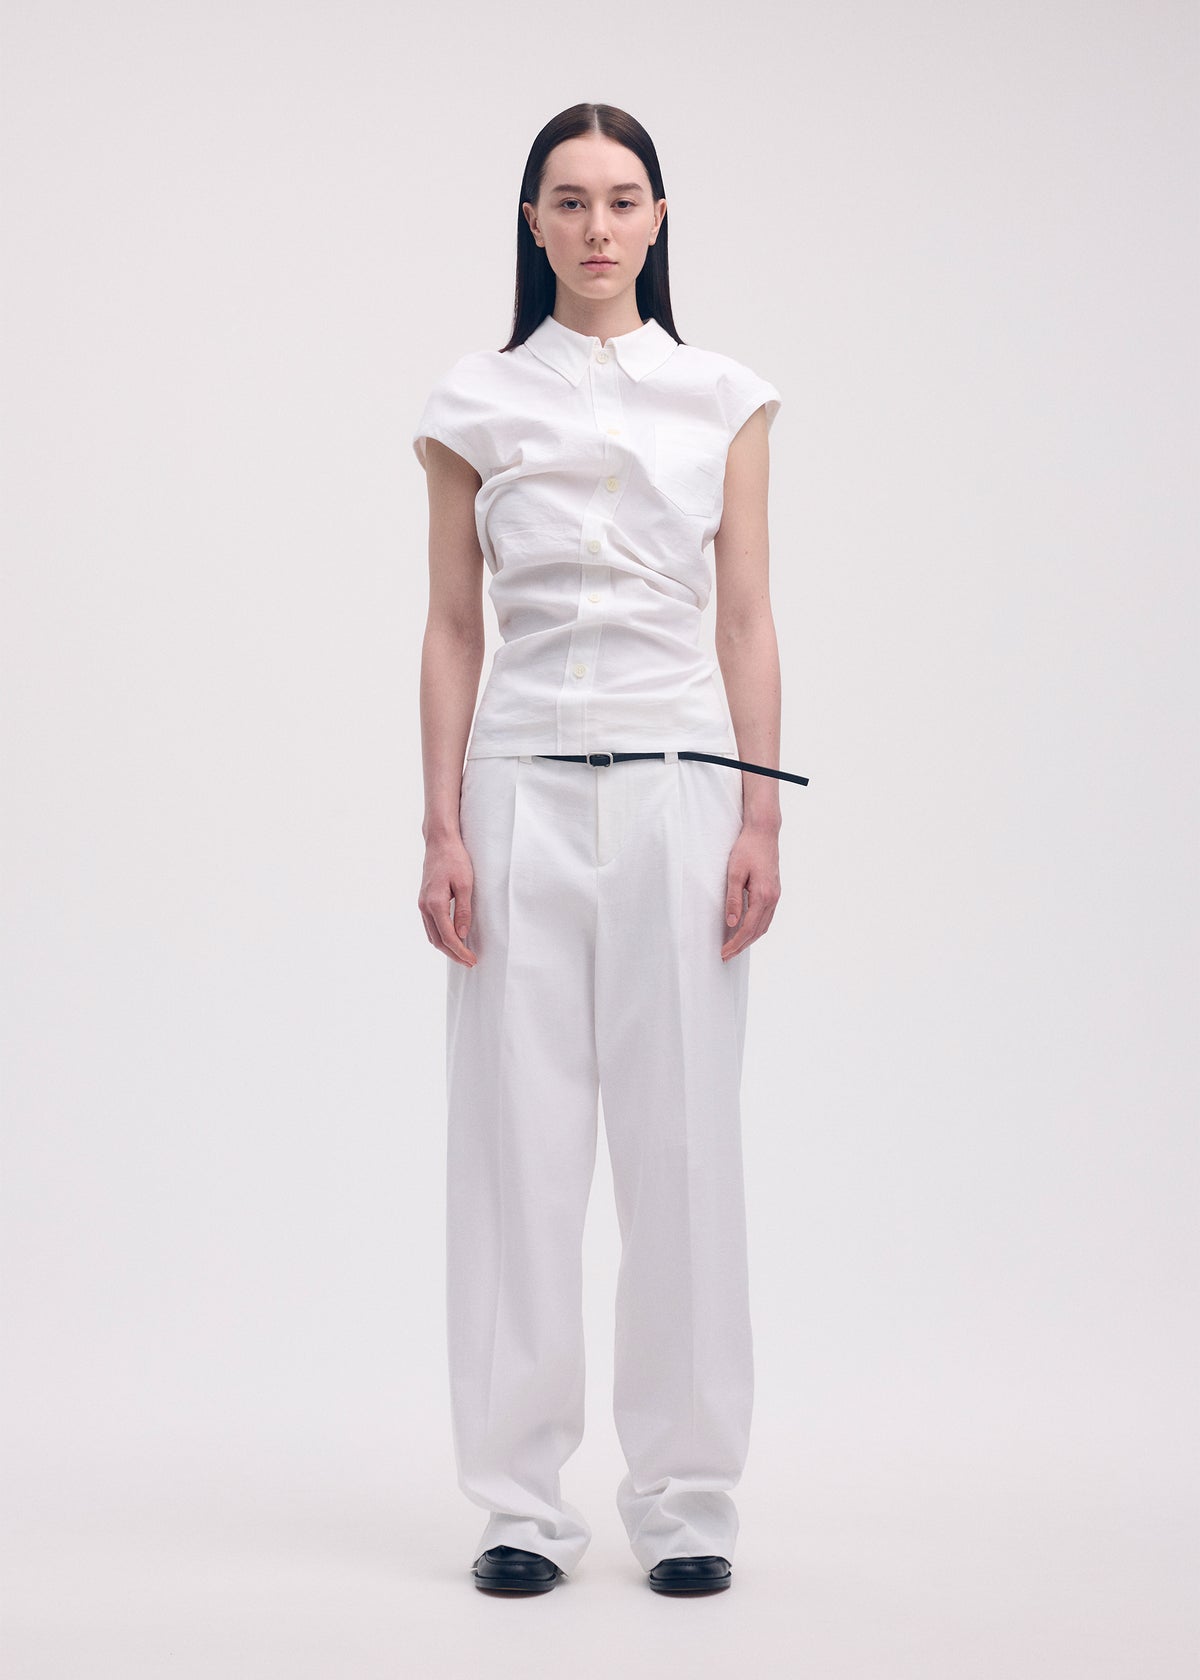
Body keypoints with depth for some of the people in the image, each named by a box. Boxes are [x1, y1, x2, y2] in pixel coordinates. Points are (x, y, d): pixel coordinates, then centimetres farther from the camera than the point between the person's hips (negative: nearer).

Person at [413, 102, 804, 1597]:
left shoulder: (725, 399, 7)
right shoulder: (474, 407, 7)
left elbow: (748, 621, 5)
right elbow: (452, 631, 6)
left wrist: (763, 817, -3)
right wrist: (443, 829, -2)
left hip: (676, 780, 0)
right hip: (524, 784, 0)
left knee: (684, 1136, 0)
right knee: (516, 1137, 0)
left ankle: (685, 1497, 10)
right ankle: (520, 1500, 9)